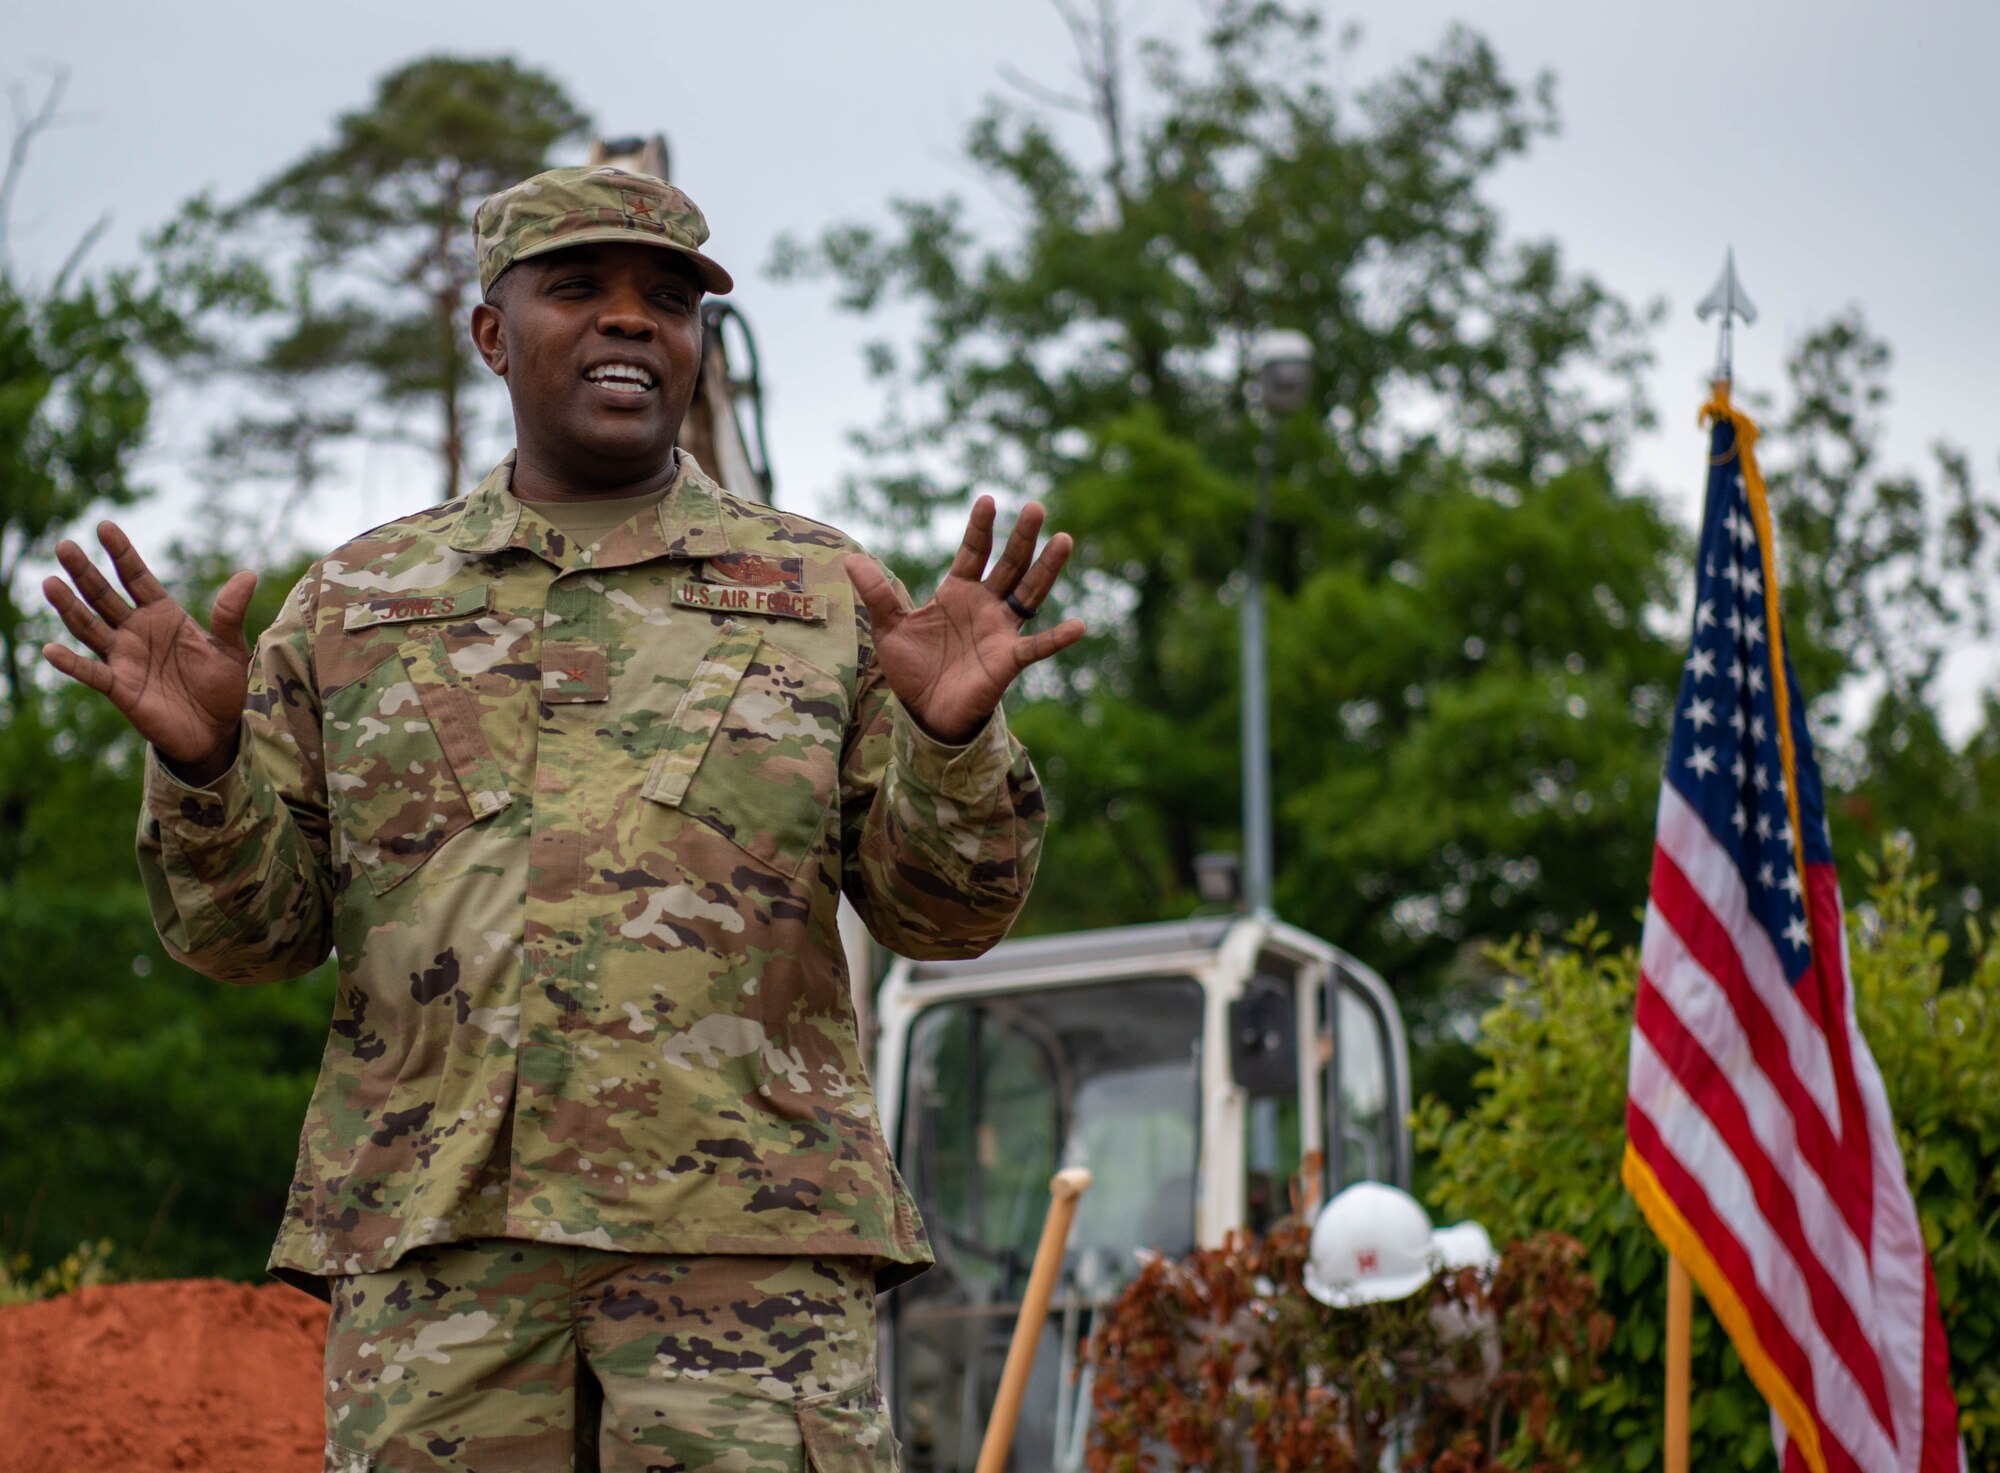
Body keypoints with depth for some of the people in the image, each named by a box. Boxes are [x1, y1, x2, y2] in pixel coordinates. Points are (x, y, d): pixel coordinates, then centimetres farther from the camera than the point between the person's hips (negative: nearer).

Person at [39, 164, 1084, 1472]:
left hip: (746, 1234, -1)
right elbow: (248, 927, 11)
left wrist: (954, 734, -15)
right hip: (441, 1244, 1)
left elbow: (947, 908, 6)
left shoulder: (825, 595, 11)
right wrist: (198, 756, -10)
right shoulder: (357, 605, 14)